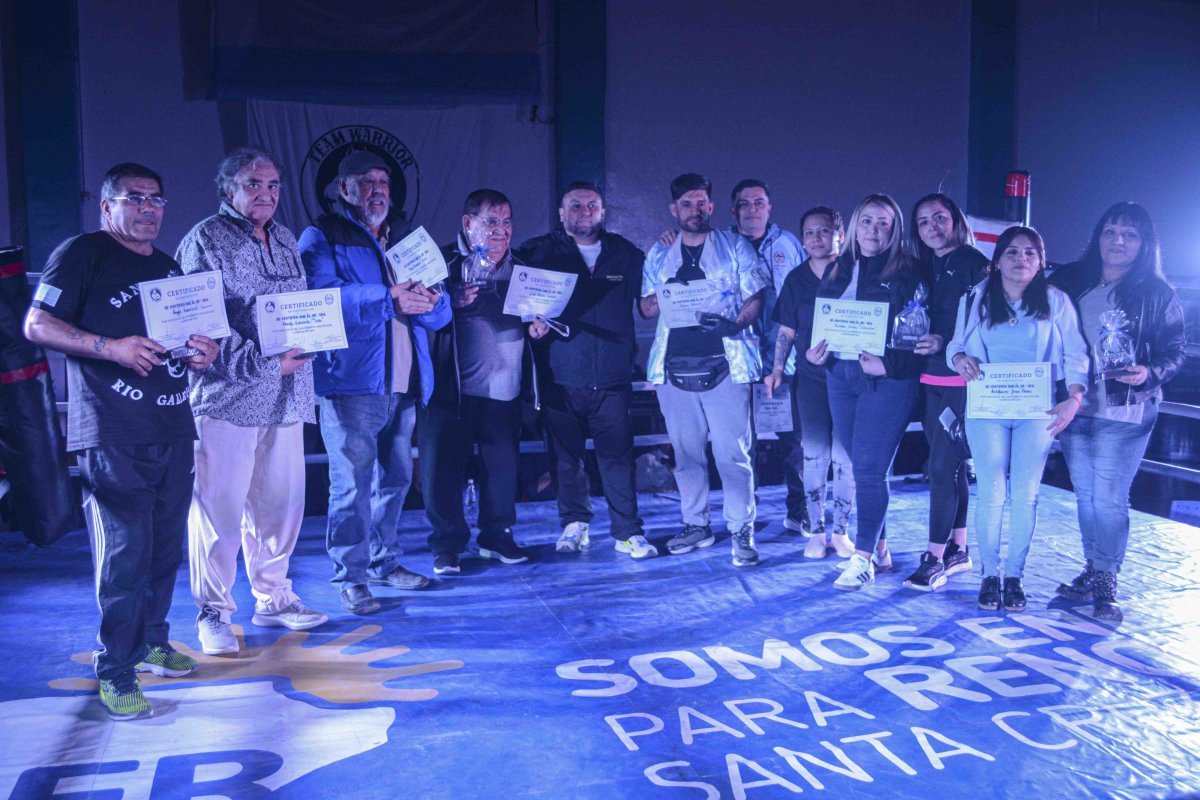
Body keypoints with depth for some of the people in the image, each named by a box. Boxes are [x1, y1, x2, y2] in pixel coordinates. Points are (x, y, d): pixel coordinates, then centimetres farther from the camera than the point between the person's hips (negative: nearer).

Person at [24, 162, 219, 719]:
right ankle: (115, 673, 2)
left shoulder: (169, 267, 20)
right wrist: (111, 347, -20)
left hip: (172, 429, 7)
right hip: (112, 436, -7)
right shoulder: (82, 254, -1)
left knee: (166, 546, 13)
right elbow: (37, 325, -8)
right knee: (125, 551, -8)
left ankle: (151, 642, 29)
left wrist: (201, 353, 7)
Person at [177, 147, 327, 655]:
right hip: (227, 395, -6)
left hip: (285, 398, 6)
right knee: (220, 507, -3)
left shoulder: (285, 241, 18)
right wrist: (263, 364, -17)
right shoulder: (205, 240, -4)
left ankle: (272, 598, 24)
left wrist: (305, 342, 5)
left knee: (280, 500, 10)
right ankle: (213, 613, 9)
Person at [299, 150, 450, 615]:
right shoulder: (321, 239, 3)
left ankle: (384, 562, 27)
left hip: (403, 385, 6)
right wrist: (388, 298, -21)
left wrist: (427, 302, -10)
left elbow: (441, 313, 14)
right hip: (351, 382, -6)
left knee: (395, 479, 13)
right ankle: (350, 578, 3)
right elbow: (323, 296, -17)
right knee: (352, 484, -6)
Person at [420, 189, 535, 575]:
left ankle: (497, 537, 23)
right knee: (443, 466, 0)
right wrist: (451, 301, -23)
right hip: (451, 388, -3)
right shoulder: (443, 262, 0)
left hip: (505, 389, 4)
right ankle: (447, 547, 12)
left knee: (502, 465, 6)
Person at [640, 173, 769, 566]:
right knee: (685, 452, 8)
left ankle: (742, 531, 1)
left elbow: (756, 298, 2)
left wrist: (735, 323, -17)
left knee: (733, 452, -6)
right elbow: (646, 307, 17)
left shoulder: (734, 247, 7)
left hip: (724, 364, -3)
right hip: (675, 366, 3)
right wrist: (663, 298, -6)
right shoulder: (658, 254, 16)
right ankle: (696, 525, 20)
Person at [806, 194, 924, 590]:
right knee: (862, 467, 11)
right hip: (841, 375, 5)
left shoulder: (906, 274, -3)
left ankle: (863, 558, 1)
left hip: (887, 380, -5)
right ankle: (880, 549, 23)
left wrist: (888, 364, -20)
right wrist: (811, 352, -3)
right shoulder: (837, 269, 12)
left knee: (869, 468, -8)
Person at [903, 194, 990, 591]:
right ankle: (958, 548, 23)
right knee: (951, 465, 13)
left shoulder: (974, 263, -7)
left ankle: (936, 557, -2)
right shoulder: (926, 268, 15)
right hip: (933, 378, 7)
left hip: (962, 379, -7)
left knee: (942, 466, -8)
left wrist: (947, 344, -21)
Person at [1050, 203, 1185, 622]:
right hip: (1074, 405, 4)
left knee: (1109, 499, -5)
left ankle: (1106, 584, 7)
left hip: (1125, 412, -3)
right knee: (1085, 495, 12)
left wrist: (1150, 373, -19)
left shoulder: (1158, 294, 0)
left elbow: (1175, 351, 1)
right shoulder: (1072, 281, 6)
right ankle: (1091, 572, 25)